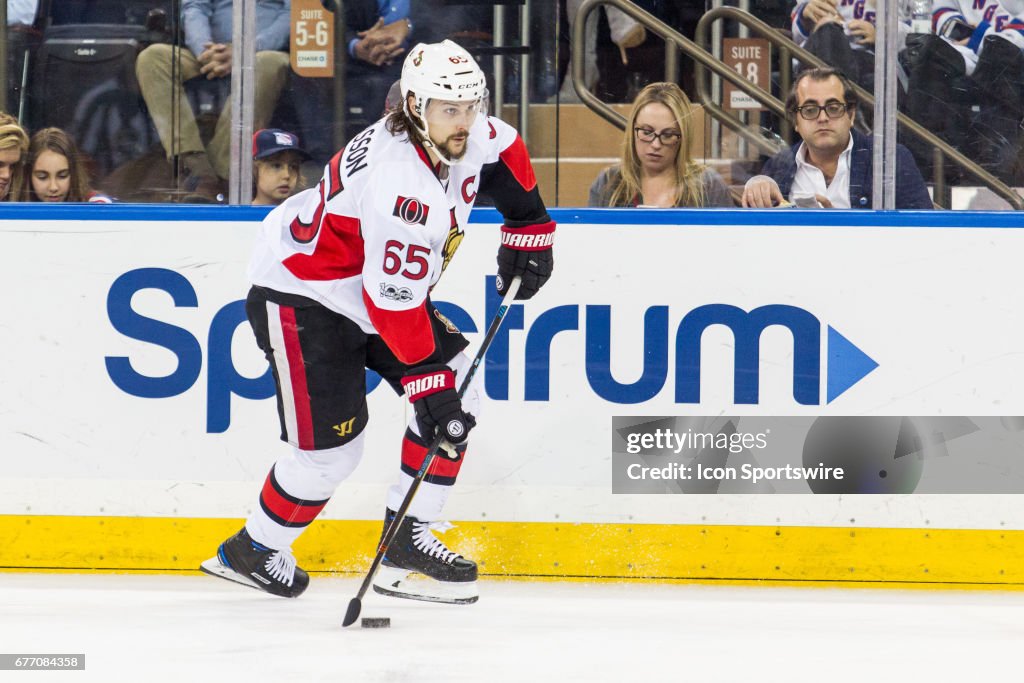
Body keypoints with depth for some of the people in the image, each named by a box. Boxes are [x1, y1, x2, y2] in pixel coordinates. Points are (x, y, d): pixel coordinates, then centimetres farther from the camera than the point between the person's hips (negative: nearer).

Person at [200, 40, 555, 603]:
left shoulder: (461, 135, -9)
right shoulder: (398, 180, -34)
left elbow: (505, 153, 18)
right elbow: (395, 299, -33)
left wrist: (528, 229, 14)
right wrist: (427, 382, -30)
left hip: (382, 287, 10)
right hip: (300, 296, -10)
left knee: (460, 395, 0)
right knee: (331, 447, -12)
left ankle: (407, 542, 5)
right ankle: (250, 552, 11)